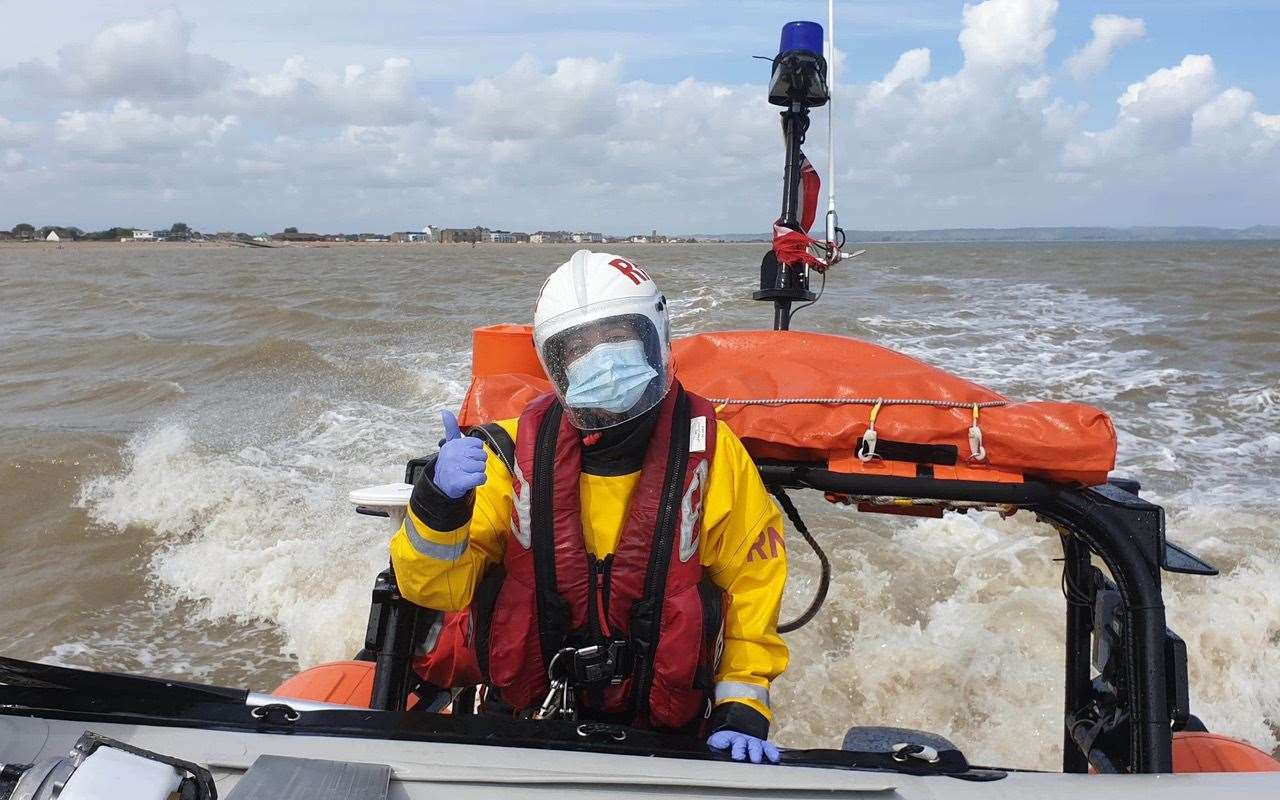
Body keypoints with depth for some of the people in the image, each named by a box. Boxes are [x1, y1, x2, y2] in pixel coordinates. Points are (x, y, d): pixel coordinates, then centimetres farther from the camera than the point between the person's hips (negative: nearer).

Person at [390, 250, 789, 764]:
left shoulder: (708, 451, -8)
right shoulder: (517, 449, -7)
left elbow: (753, 580, 3)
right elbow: (434, 586, -7)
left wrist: (742, 709, -2)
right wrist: (440, 505, -26)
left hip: (664, 736, 0)